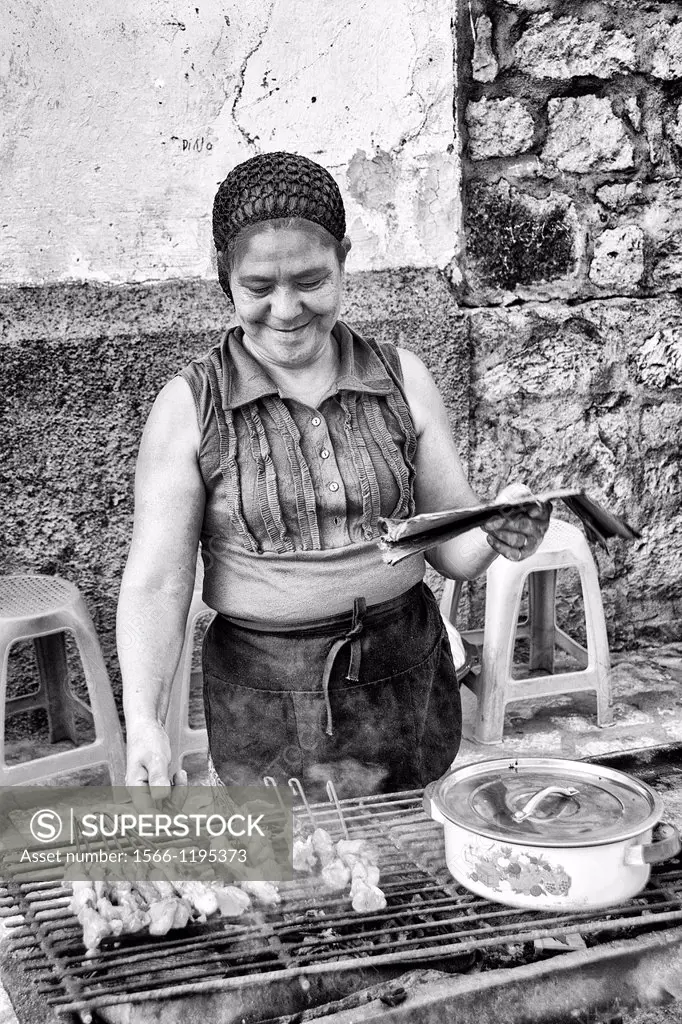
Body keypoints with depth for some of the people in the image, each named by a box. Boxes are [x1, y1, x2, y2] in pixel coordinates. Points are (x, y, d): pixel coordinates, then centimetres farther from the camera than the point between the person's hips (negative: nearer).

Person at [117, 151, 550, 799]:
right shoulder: (189, 406, -7)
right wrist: (143, 721, -20)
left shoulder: (402, 380, -1)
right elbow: (156, 585, -8)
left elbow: (453, 551, 3)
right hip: (264, 704, -2)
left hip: (406, 684, 2)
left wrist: (496, 535, -18)